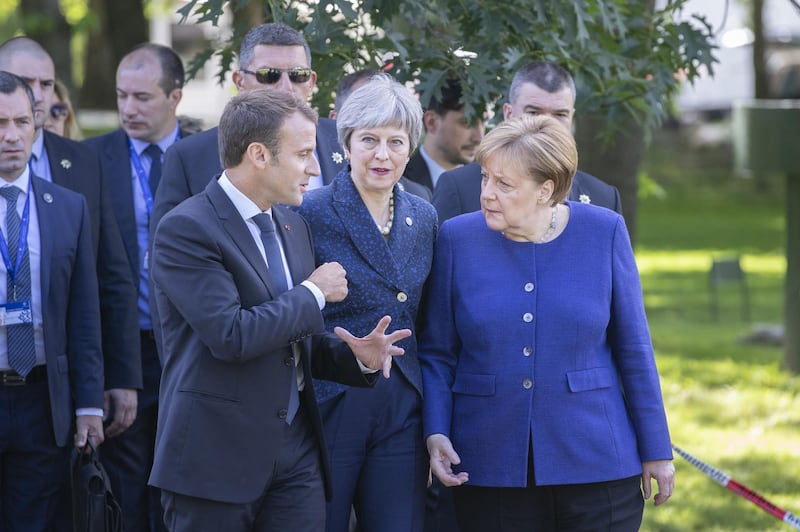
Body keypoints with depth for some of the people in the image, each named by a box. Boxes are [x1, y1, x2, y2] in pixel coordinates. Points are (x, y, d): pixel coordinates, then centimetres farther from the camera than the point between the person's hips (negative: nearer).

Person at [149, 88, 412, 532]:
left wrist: (357, 357, 0)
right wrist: (313, 293, -9)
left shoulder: (293, 227, 15)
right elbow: (231, 336, -22)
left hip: (296, 453, 7)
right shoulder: (186, 229, -12)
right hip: (216, 457, -7)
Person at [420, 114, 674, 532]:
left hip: (593, 462, -1)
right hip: (490, 473, 1)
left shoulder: (604, 233, -1)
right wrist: (435, 434, -7)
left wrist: (655, 450, 4)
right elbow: (437, 353, 6)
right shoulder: (458, 238, 1)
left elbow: (634, 350, 4)